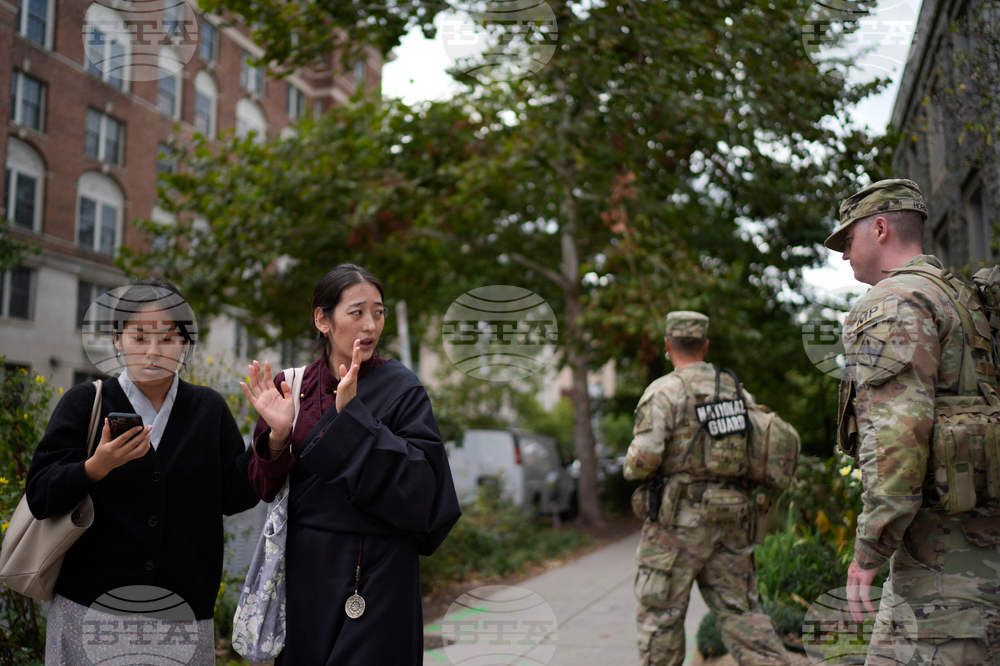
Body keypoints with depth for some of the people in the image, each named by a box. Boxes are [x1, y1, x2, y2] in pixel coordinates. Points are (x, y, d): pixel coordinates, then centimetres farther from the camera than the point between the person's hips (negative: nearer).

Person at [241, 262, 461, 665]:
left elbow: (420, 486, -19)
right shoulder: (293, 385, 3)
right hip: (303, 568, 4)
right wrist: (278, 435, -16)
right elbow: (265, 489, 5)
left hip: (376, 573, -4)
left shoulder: (401, 389, -9)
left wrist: (352, 415, -24)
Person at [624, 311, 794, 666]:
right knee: (738, 611, 9)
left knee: (660, 614, 5)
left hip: (678, 520, -6)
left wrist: (632, 468, 4)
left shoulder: (663, 392, -9)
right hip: (730, 521, 6)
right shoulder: (737, 391, 11)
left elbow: (643, 458, -18)